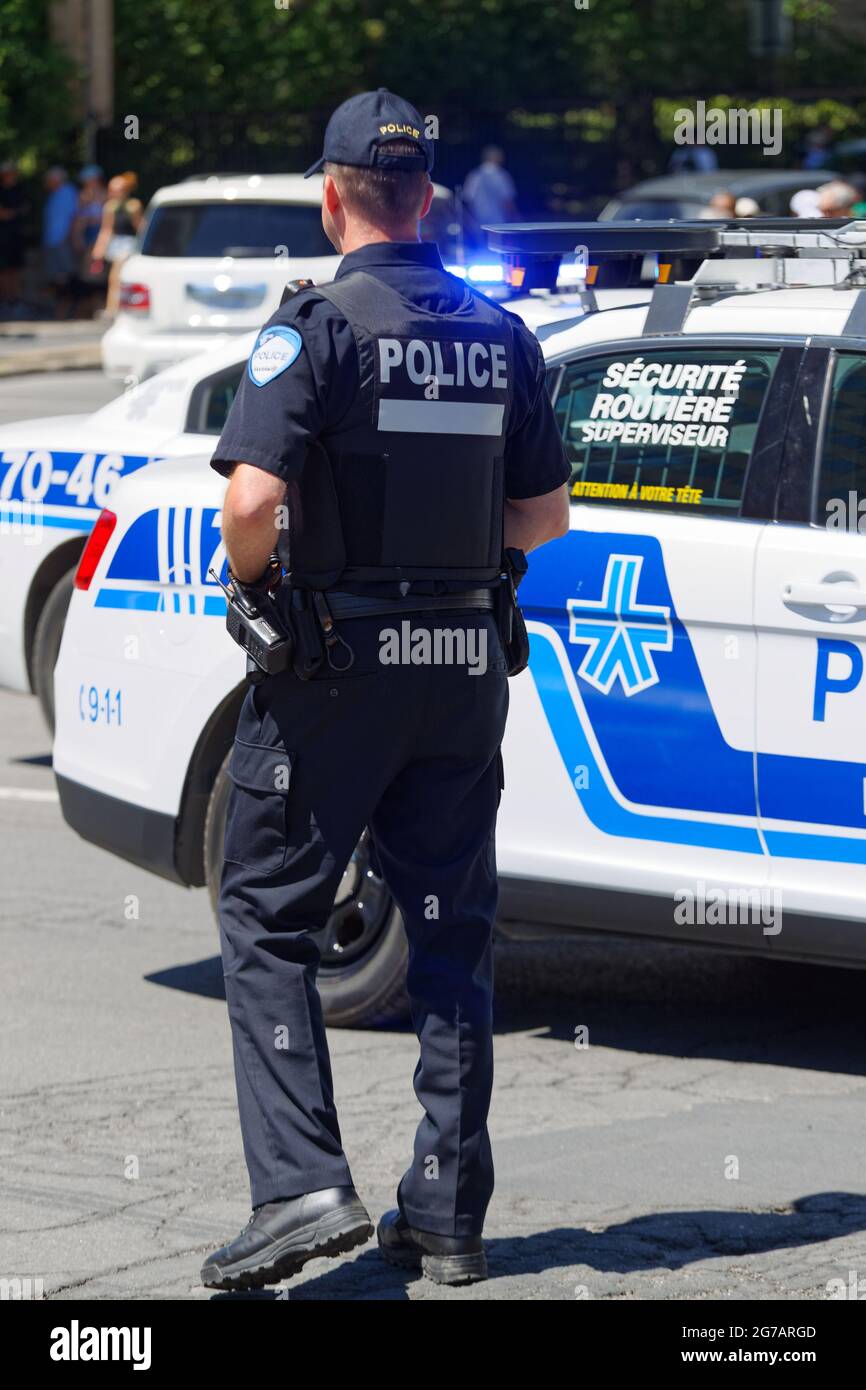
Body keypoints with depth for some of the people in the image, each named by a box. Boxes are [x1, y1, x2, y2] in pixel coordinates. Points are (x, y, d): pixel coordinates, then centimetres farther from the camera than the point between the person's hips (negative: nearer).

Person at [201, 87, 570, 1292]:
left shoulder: (320, 327, -11)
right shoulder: (502, 336, 6)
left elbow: (255, 498, -22)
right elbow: (545, 514, 11)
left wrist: (248, 581, -3)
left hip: (331, 663, -5)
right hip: (463, 665, 5)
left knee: (268, 922, 4)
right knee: (452, 933, 11)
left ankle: (303, 1186, -8)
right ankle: (448, 1215, 12)